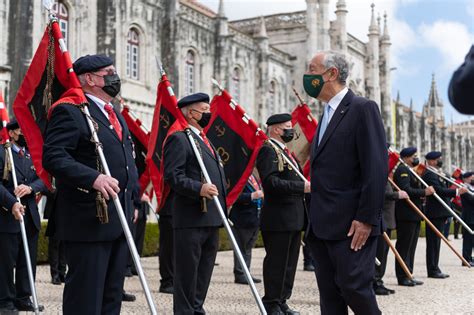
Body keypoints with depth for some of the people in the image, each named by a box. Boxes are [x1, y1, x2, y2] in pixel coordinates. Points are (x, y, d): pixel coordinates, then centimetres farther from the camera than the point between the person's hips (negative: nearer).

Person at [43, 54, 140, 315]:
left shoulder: (116, 116, 20)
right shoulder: (70, 112, -8)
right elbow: (53, 156, -19)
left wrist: (130, 202, 17)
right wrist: (93, 178, -30)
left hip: (119, 220, 9)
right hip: (89, 220, -9)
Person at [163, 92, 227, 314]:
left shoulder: (206, 141, 22)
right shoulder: (179, 139, -7)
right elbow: (172, 175, -17)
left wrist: (222, 210, 21)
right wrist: (199, 189, -29)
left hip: (211, 219, 9)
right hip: (191, 219, -9)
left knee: (204, 272, 14)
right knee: (187, 273, -3)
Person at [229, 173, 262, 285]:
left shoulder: (252, 176, 14)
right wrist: (252, 196, -27)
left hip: (254, 219, 9)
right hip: (242, 220, -9)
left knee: (248, 247, 14)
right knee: (241, 247, -1)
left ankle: (246, 273, 22)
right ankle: (240, 275, 6)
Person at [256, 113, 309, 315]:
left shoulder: (286, 152, 20)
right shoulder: (268, 150, -11)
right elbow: (270, 182, -24)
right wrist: (302, 187, -24)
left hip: (294, 219, 10)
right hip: (278, 219, -10)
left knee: (289, 262, 14)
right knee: (276, 262, -3)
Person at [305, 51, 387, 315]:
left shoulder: (363, 108, -7)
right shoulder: (327, 115, 19)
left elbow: (377, 168, -15)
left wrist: (366, 219, -19)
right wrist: (315, 219, 13)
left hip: (352, 224, -8)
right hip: (323, 224, 8)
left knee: (353, 286, -7)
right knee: (329, 293, 11)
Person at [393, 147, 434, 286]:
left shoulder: (411, 171, 21)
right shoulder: (402, 170, -12)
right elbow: (406, 190, -24)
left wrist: (425, 192, 6)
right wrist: (424, 192, -22)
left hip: (414, 215, 10)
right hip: (406, 215, -10)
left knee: (411, 247, 12)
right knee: (404, 247, -5)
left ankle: (408, 275, 17)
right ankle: (402, 277, -1)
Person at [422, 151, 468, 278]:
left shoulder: (437, 174, 19)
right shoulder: (429, 174, -14)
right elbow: (439, 190, -24)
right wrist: (457, 191, -25)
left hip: (440, 214, 10)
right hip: (435, 214, -10)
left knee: (435, 243, 12)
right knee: (433, 243, -6)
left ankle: (435, 269, 16)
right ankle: (432, 270, -2)